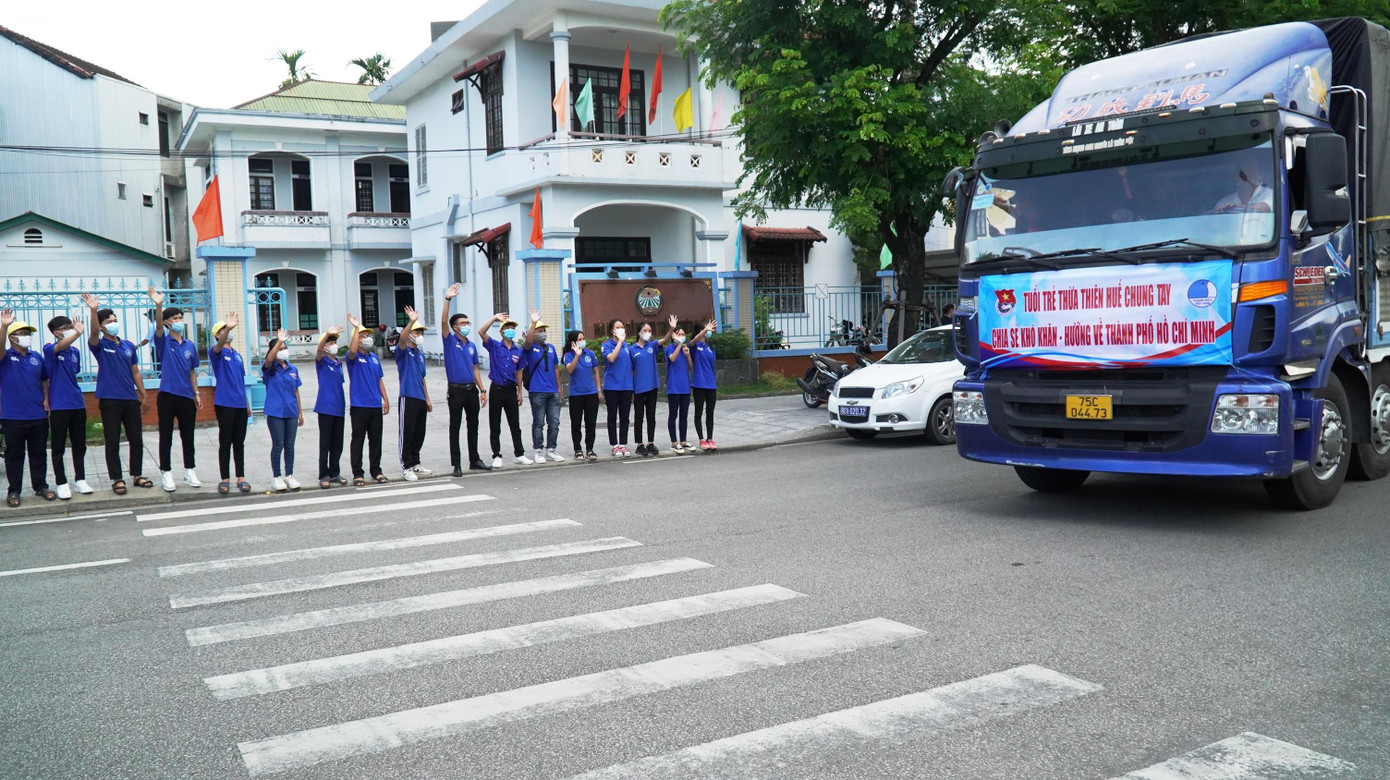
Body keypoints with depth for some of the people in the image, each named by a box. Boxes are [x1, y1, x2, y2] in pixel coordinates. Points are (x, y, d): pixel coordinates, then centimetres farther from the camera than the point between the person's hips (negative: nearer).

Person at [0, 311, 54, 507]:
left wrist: (46, 399, 5)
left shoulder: (36, 357, 10)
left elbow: (44, 380, 20)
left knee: (39, 453, 10)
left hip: (38, 416, 4)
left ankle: (41, 486, 20)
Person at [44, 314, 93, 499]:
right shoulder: (49, 349, -8)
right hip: (59, 406, -5)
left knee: (79, 445, 11)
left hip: (78, 404, 5)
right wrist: (77, 334, -50)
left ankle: (80, 479, 21)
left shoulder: (75, 351, 10)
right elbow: (60, 347, -32)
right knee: (58, 447, 2)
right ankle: (62, 483, 10)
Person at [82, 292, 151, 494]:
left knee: (136, 440, 8)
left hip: (131, 399, 4)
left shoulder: (128, 346, 12)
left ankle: (137, 475, 19)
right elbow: (93, 333, -25)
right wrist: (94, 310, -41)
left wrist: (144, 396, 12)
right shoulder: (100, 346, -2)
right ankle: (117, 479, 7)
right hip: (109, 400, -4)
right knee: (112, 442, 1)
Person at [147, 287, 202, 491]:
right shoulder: (164, 342, -2)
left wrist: (196, 393, 9)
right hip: (167, 396, -4)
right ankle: (166, 473, 10)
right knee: (166, 437, 2)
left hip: (186, 397, 4)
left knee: (188, 436, 10)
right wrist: (159, 306, -40)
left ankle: (189, 471, 19)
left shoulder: (190, 346, 10)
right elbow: (158, 327, -23)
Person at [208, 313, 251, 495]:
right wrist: (228, 327, -47)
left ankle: (241, 478, 13)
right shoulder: (216, 352, -3)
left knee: (239, 443, 9)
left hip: (240, 405, 5)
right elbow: (218, 346, -28)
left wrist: (247, 404, 17)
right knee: (225, 442, 0)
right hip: (224, 404, -5)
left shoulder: (238, 355, 16)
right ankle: (225, 479, 6)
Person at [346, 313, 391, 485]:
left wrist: (385, 399, 11)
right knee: (358, 440, 0)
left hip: (376, 405, 6)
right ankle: (357, 474, 5)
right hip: (359, 405, -6)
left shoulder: (374, 357, 14)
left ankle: (376, 470, 20)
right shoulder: (353, 357, -4)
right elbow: (352, 351, -29)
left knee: (376, 439, 10)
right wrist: (356, 327, -27)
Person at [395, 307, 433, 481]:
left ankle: (415, 463, 25)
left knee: (419, 434, 13)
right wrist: (412, 321, -40)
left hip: (421, 399, 8)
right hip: (408, 398, -8)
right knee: (406, 433, -4)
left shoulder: (421, 354, 18)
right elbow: (402, 339, -28)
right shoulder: (402, 352, -4)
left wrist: (427, 399, 21)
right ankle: (406, 467, 1)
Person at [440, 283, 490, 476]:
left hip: (472, 389, 5)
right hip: (456, 390, -5)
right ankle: (456, 464, 4)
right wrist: (447, 299, -26)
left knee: (473, 426, 11)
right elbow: (443, 321, -18)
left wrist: (482, 390, 10)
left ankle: (474, 460, 21)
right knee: (455, 427, 0)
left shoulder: (472, 346, 12)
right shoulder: (450, 341, -2)